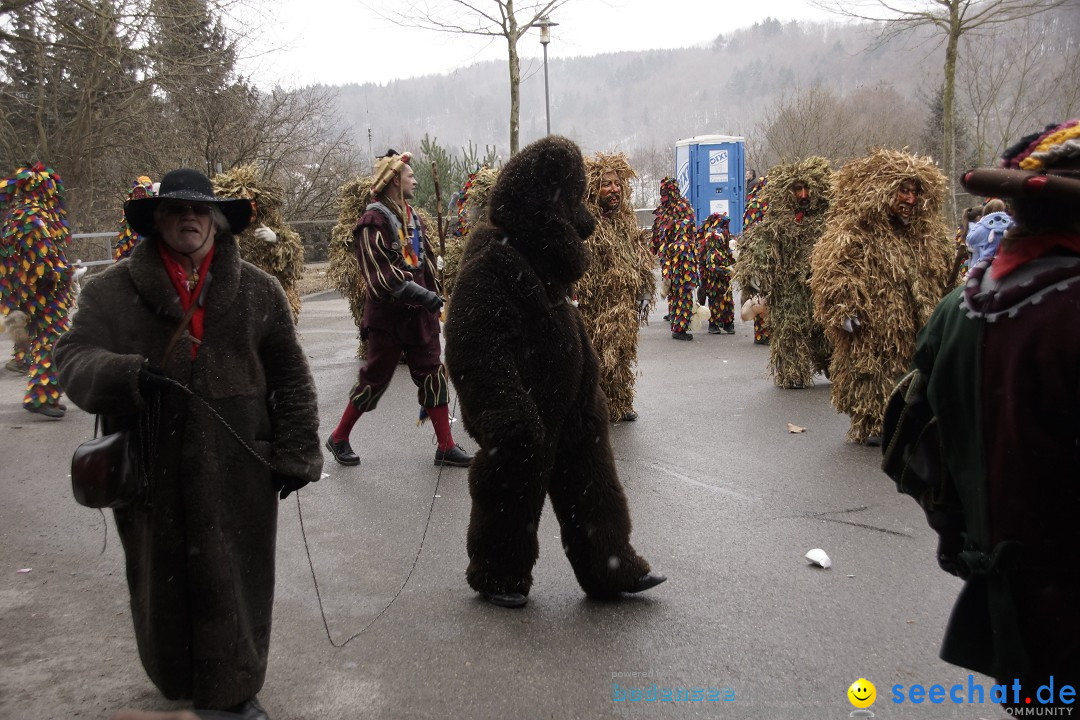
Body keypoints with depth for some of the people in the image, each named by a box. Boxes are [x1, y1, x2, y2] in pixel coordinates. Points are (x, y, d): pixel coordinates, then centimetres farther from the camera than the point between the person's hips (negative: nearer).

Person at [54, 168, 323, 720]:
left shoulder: (257, 290, 4)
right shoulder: (111, 292, 2)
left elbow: (291, 378, 6)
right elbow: (73, 358, -7)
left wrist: (295, 454, 0)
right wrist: (127, 376, -28)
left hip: (237, 472, 0)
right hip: (151, 472, 0)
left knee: (235, 582, 7)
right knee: (162, 580, 13)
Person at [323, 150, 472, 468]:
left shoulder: (413, 217, 12)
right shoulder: (374, 221, -14)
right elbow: (381, 275, -22)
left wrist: (433, 298, 15)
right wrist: (423, 295, -25)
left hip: (419, 314, 7)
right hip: (387, 315, -7)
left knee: (433, 375, 6)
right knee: (376, 378, 3)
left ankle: (446, 447, 11)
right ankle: (338, 439, 20)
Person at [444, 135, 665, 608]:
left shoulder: (541, 250, 9)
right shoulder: (490, 263, -23)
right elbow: (474, 351, -26)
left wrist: (588, 391, 25)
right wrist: (507, 417, -28)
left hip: (568, 405, 9)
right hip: (523, 413, -9)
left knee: (590, 485, 14)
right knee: (512, 494, 7)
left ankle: (609, 567, 26)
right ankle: (497, 576, 26)